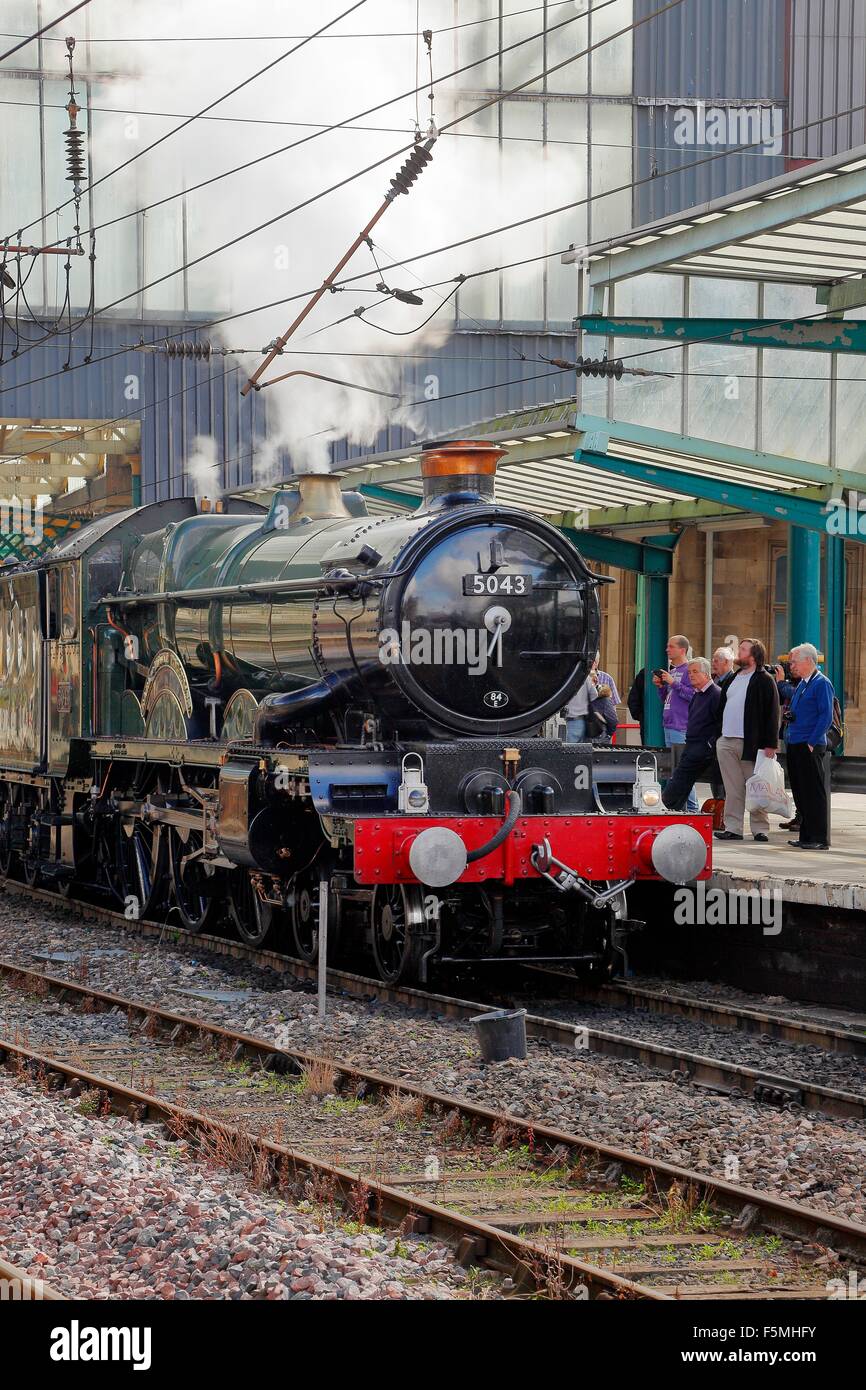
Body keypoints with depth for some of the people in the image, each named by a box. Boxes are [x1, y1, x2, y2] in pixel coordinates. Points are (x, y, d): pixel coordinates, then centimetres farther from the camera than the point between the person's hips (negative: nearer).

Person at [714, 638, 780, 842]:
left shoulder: (765, 681, -4)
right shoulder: (731, 679, 18)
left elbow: (772, 714, -8)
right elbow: (721, 708, 23)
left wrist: (770, 744, -14)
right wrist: (718, 734, 14)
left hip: (751, 743, -6)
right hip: (727, 742, 6)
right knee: (733, 789, 7)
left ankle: (760, 829, 5)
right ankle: (733, 828, 9)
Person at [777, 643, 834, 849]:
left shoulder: (821, 683, -10)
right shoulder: (801, 684, 16)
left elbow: (826, 717, -14)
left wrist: (812, 743, -17)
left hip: (810, 747, -9)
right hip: (794, 745, 9)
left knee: (814, 793, -6)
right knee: (800, 792, 11)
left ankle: (818, 838, -4)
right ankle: (805, 836, 16)